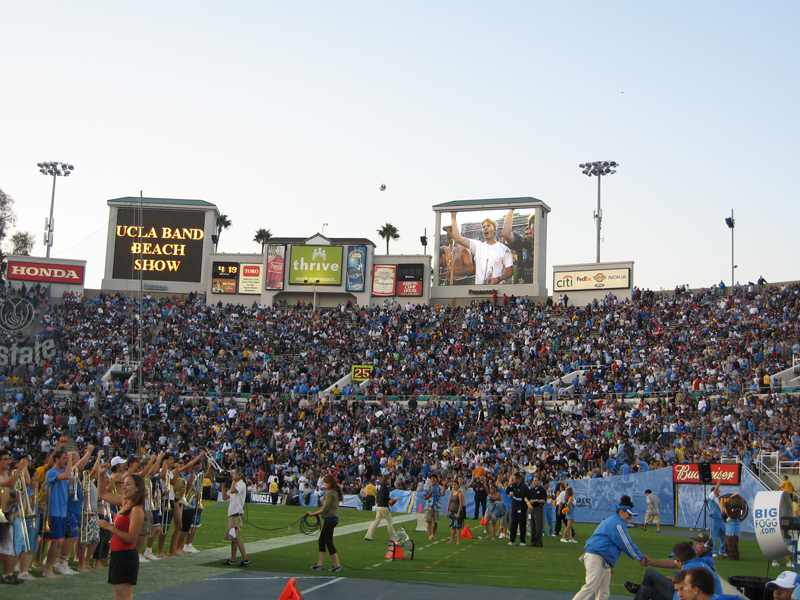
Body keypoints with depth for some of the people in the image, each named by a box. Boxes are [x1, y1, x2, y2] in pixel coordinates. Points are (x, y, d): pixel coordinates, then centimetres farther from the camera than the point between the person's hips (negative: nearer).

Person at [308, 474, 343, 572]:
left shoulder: (330, 493, -16)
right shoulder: (335, 493, 13)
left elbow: (325, 509, -18)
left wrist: (313, 514, -9)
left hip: (330, 519, -10)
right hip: (334, 518, 10)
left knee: (328, 542, -4)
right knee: (321, 540, 14)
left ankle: (337, 565, -3)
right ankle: (319, 564, 17)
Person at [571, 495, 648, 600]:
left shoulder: (612, 521, 24)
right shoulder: (617, 524, -10)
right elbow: (626, 544, -8)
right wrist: (640, 558, 4)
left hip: (604, 562, 11)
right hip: (596, 559, -11)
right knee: (590, 588, -20)